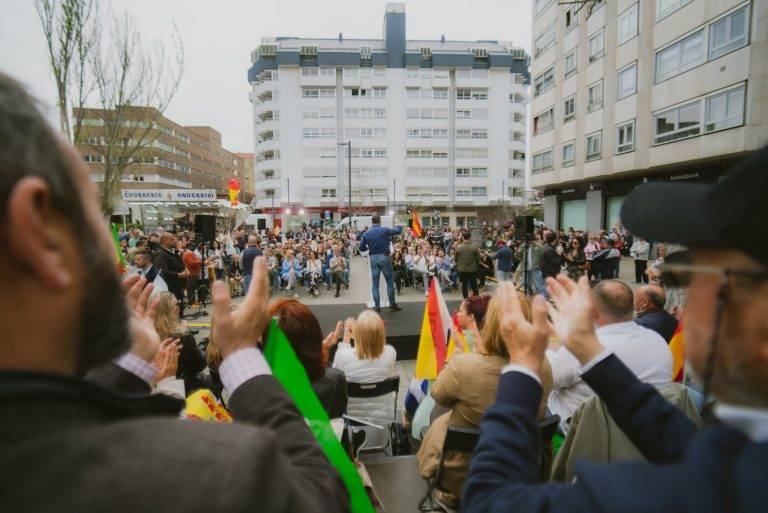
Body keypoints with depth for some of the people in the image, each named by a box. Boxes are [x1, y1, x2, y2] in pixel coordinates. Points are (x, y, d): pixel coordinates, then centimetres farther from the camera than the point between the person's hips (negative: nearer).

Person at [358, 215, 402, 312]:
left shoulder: (366, 234, 3)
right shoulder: (385, 230, -6)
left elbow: (361, 248, 4)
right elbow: (398, 231, 6)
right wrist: (399, 226, 28)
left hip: (373, 258, 3)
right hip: (384, 257, -2)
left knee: (375, 283, 8)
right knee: (389, 281, 7)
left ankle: (377, 306, 10)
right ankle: (392, 305, 12)